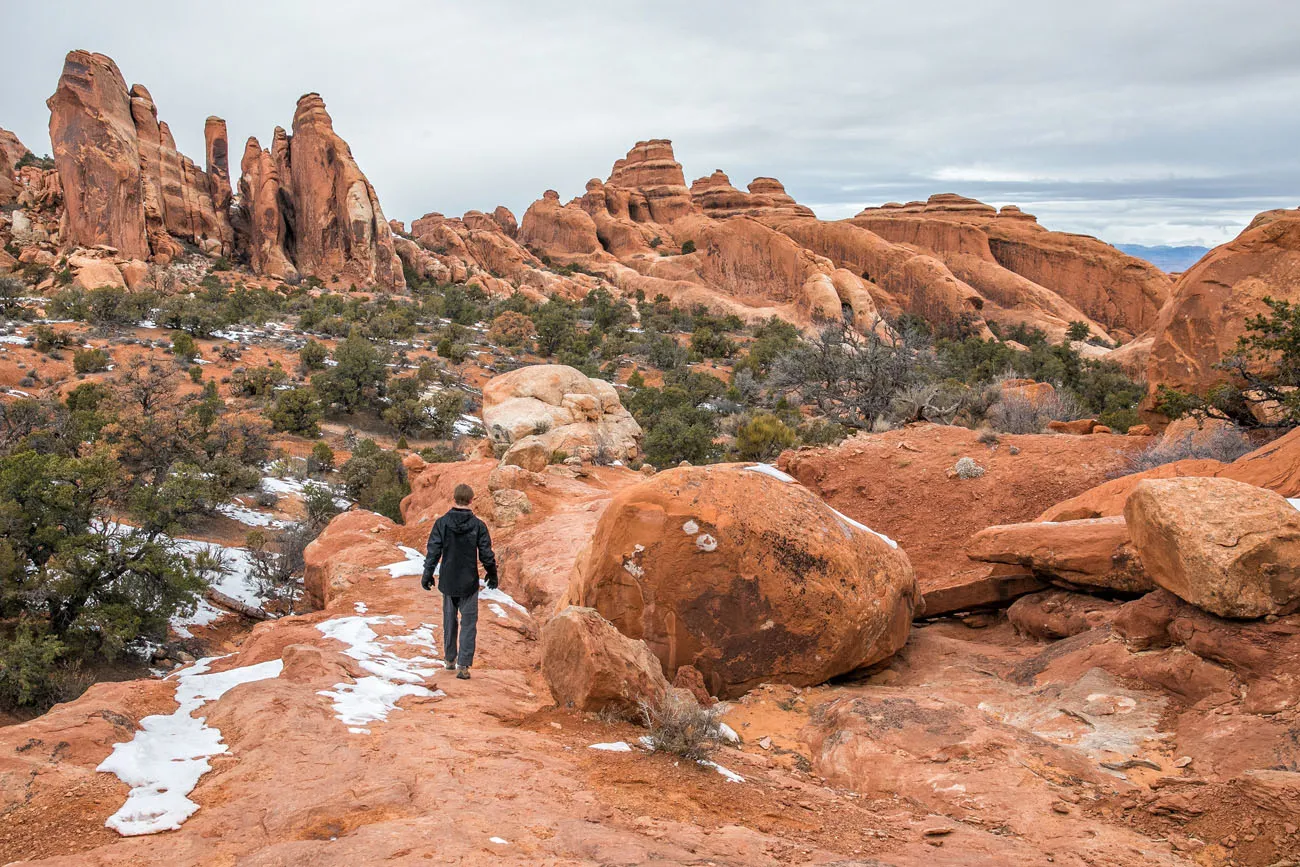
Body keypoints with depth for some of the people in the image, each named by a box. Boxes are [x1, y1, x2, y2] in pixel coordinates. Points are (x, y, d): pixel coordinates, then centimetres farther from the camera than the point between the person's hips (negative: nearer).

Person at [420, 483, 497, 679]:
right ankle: (463, 665, -4)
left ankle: (450, 659, 30)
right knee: (468, 623, 4)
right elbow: (486, 554, -4)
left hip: (448, 582, 2)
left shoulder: (442, 523, -7)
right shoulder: (478, 525, -9)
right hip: (469, 582, -2)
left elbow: (433, 551, -5)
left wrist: (427, 575, 6)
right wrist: (492, 575, 12)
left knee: (450, 620, 18)